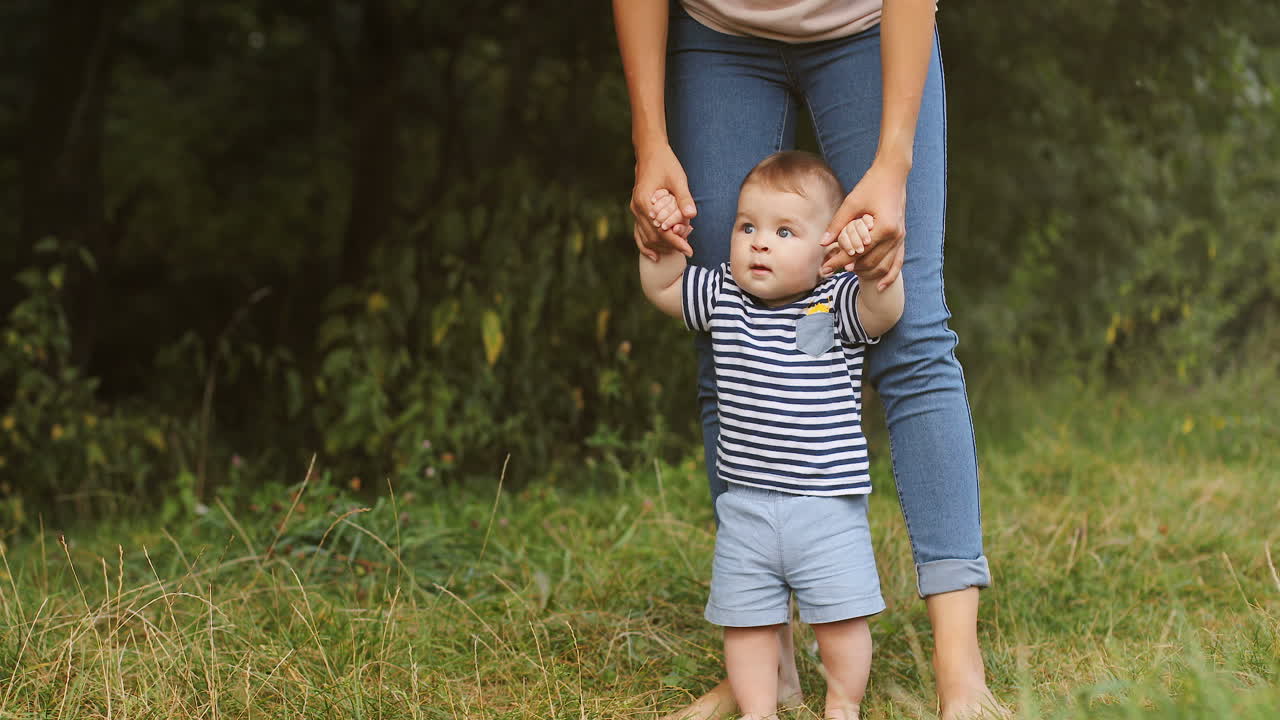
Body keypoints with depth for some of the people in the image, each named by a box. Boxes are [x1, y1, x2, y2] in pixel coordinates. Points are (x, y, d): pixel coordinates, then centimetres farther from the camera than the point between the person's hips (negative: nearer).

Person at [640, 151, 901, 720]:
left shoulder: (837, 305, -7)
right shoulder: (722, 298, 4)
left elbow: (885, 309, -24)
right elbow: (662, 287, 15)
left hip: (828, 507, -3)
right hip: (746, 507, 3)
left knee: (839, 616, 3)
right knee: (745, 620, 8)